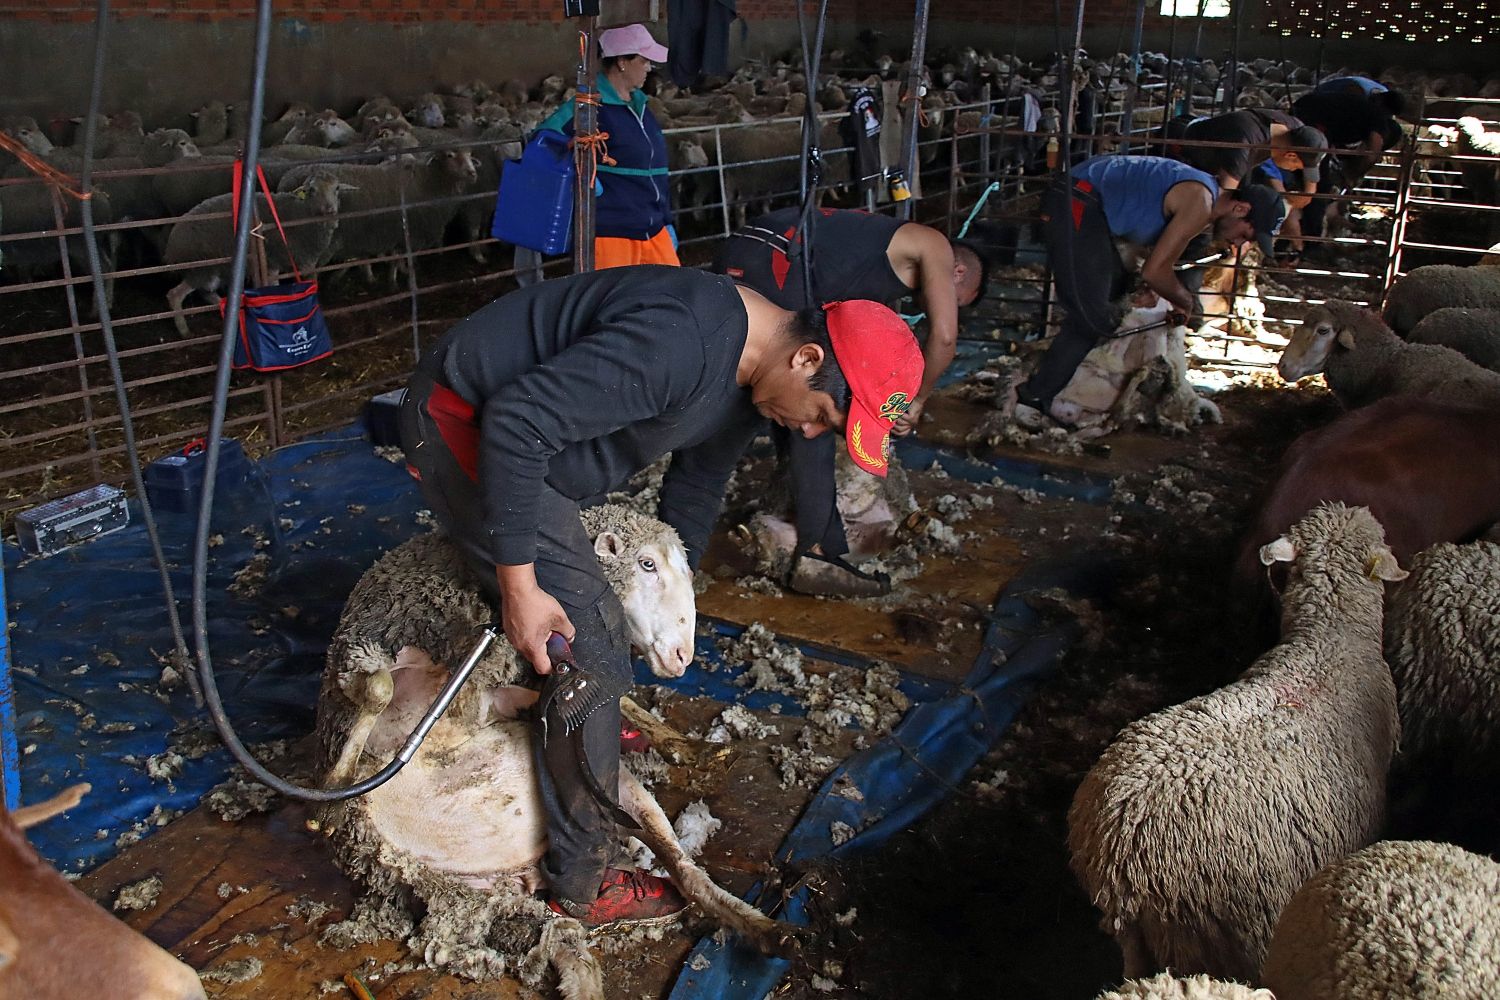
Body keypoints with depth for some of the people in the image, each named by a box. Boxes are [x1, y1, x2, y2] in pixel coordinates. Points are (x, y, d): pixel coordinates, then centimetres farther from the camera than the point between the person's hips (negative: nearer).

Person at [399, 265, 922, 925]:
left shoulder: (751, 375, 1)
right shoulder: (682, 341, -31)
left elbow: (696, 485, 19)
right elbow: (515, 421, -31)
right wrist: (519, 585, -27)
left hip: (513, 428, 10)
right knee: (591, 654, -8)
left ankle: (581, 728, 54)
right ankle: (582, 885, 7)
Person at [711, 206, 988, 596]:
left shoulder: (888, 268, 32)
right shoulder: (936, 247, 8)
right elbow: (944, 335, -5)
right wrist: (918, 400, 8)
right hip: (772, 265, -10)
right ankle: (816, 553, -4)